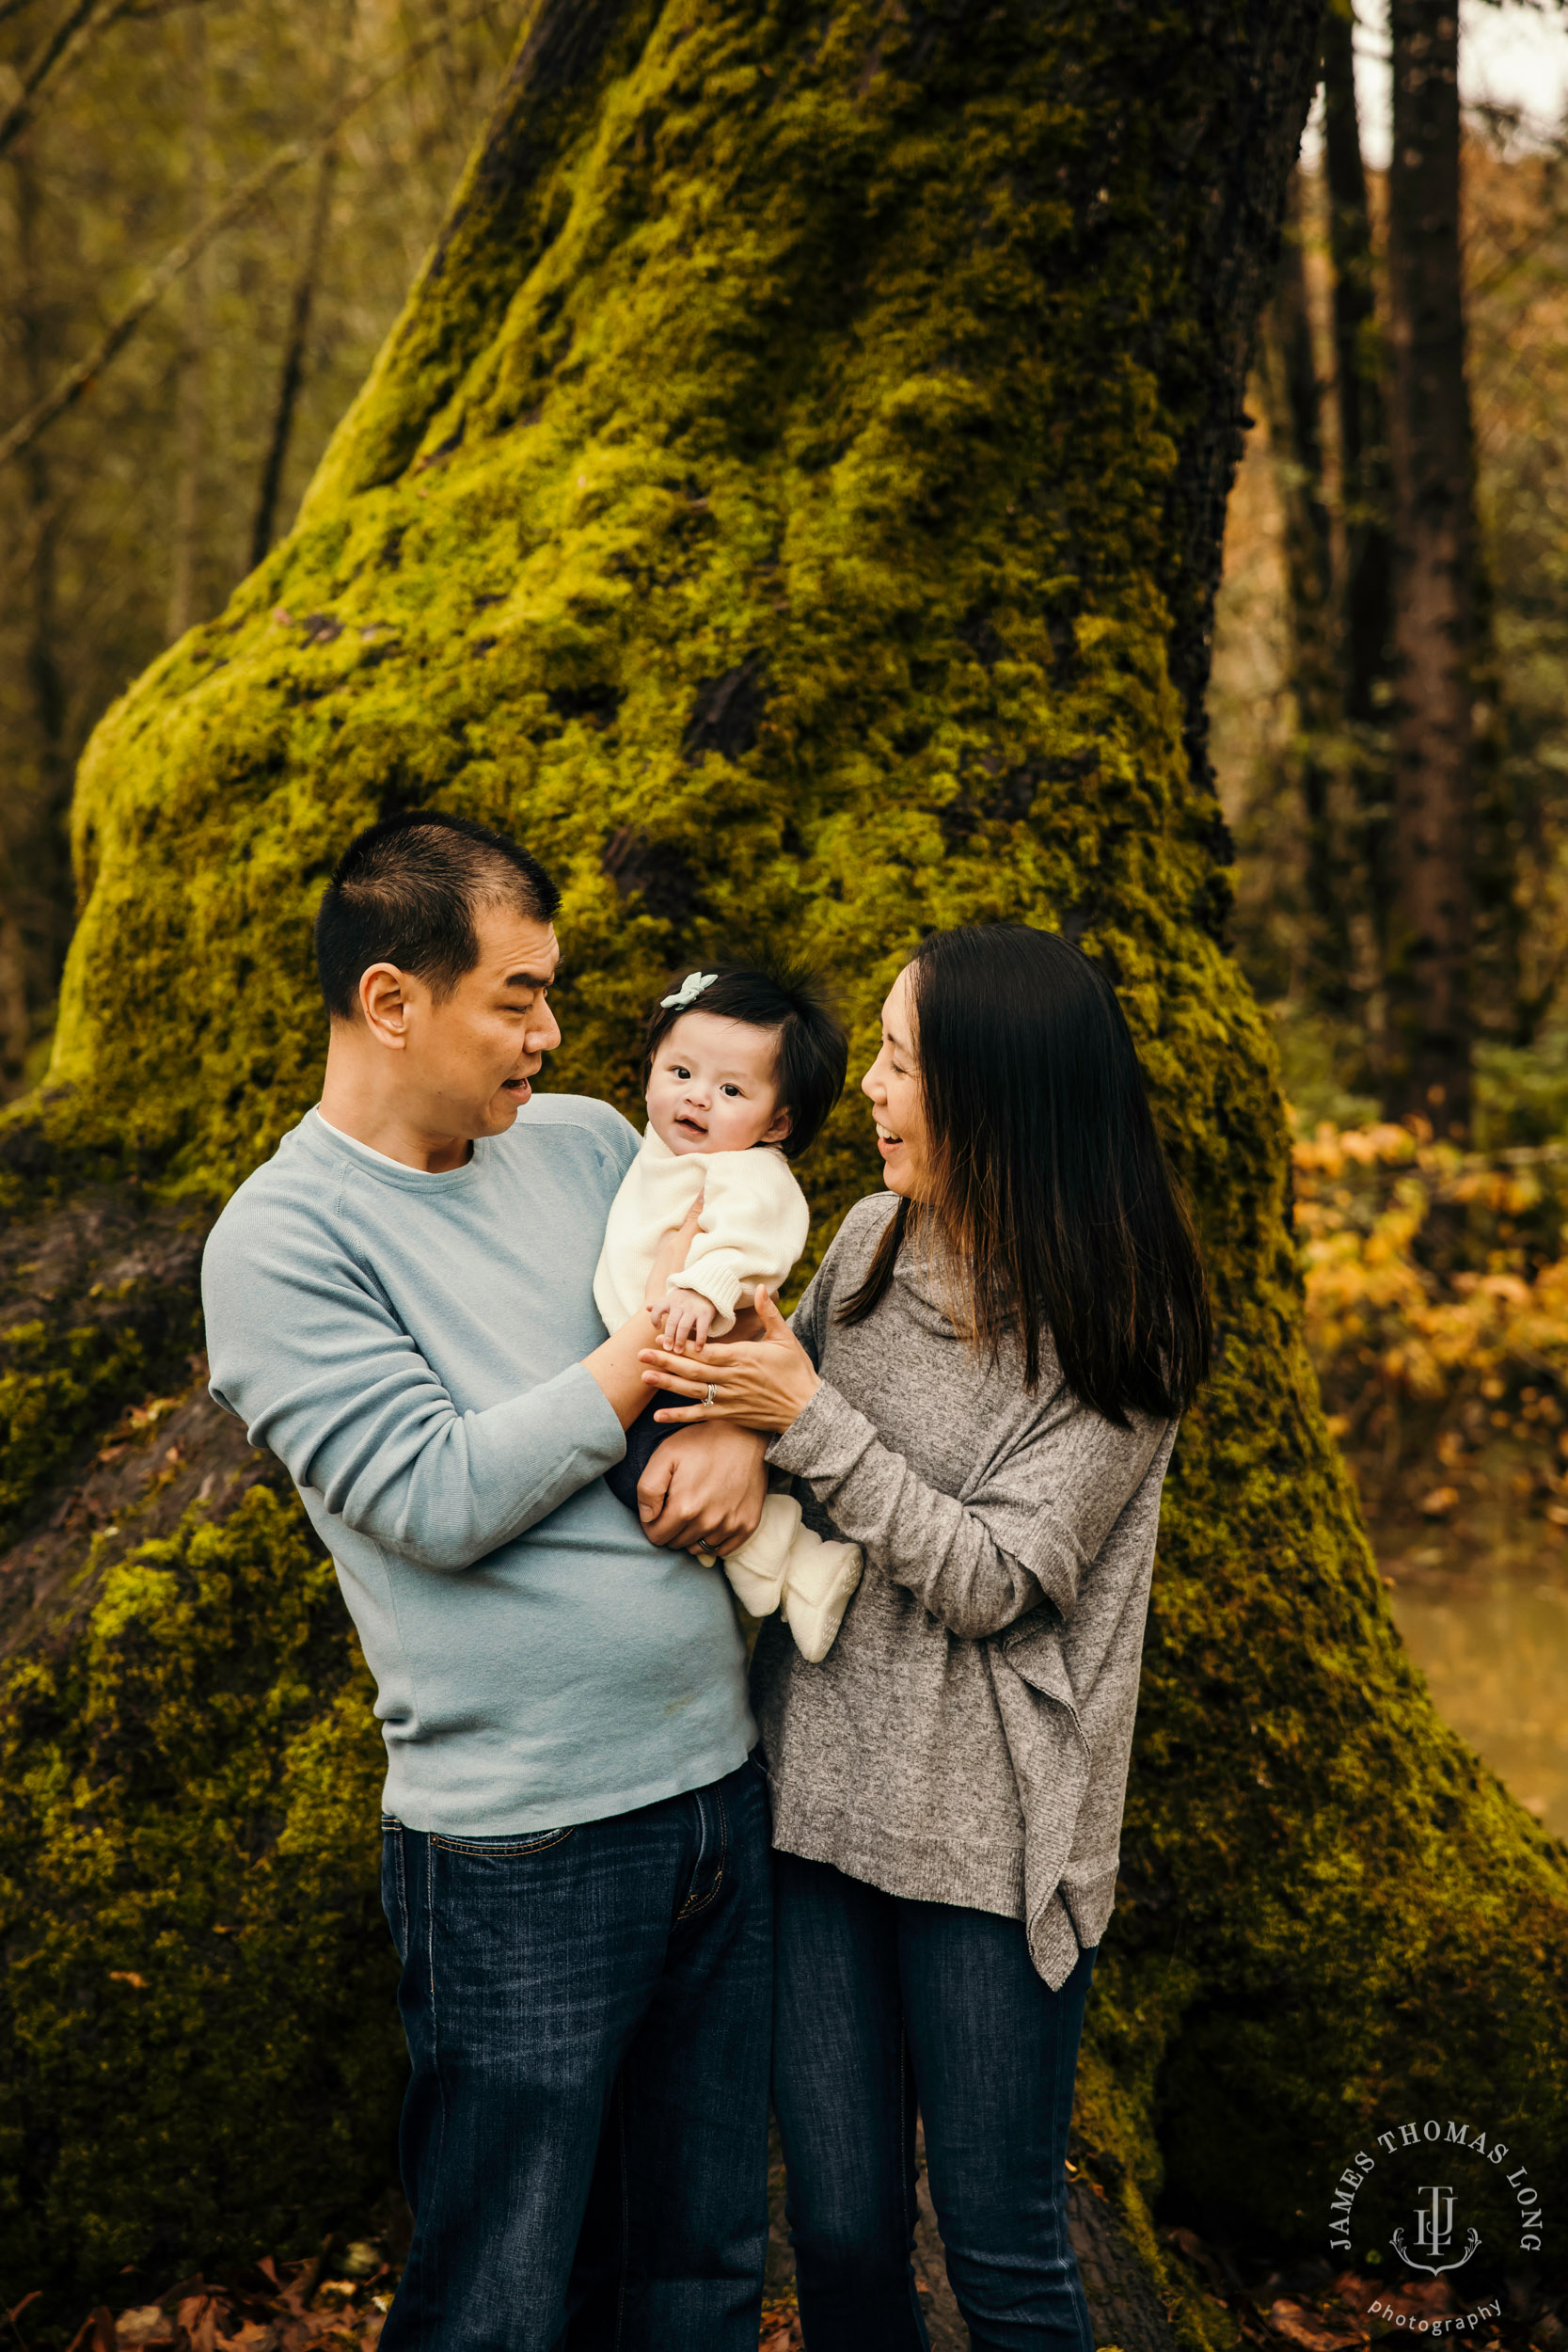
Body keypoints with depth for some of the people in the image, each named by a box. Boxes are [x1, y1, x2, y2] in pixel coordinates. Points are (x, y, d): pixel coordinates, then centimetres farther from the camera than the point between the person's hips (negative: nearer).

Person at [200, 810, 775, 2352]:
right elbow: (440, 1500, -18)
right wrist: (653, 1345, -13)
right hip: (522, 1856, -6)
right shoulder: (281, 1240, -10)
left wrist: (736, 1424, -6)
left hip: (723, 1783, 6)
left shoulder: (582, 1142, 9)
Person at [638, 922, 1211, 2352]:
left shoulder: (1116, 1325, -13)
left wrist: (806, 1416, -19)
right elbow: (794, 1454, 17)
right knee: (840, 2232, 12)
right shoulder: (870, 1240, 3)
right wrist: (726, 1434, -4)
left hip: (992, 1838, -4)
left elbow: (993, 1580, -17)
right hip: (824, 1792, 5)